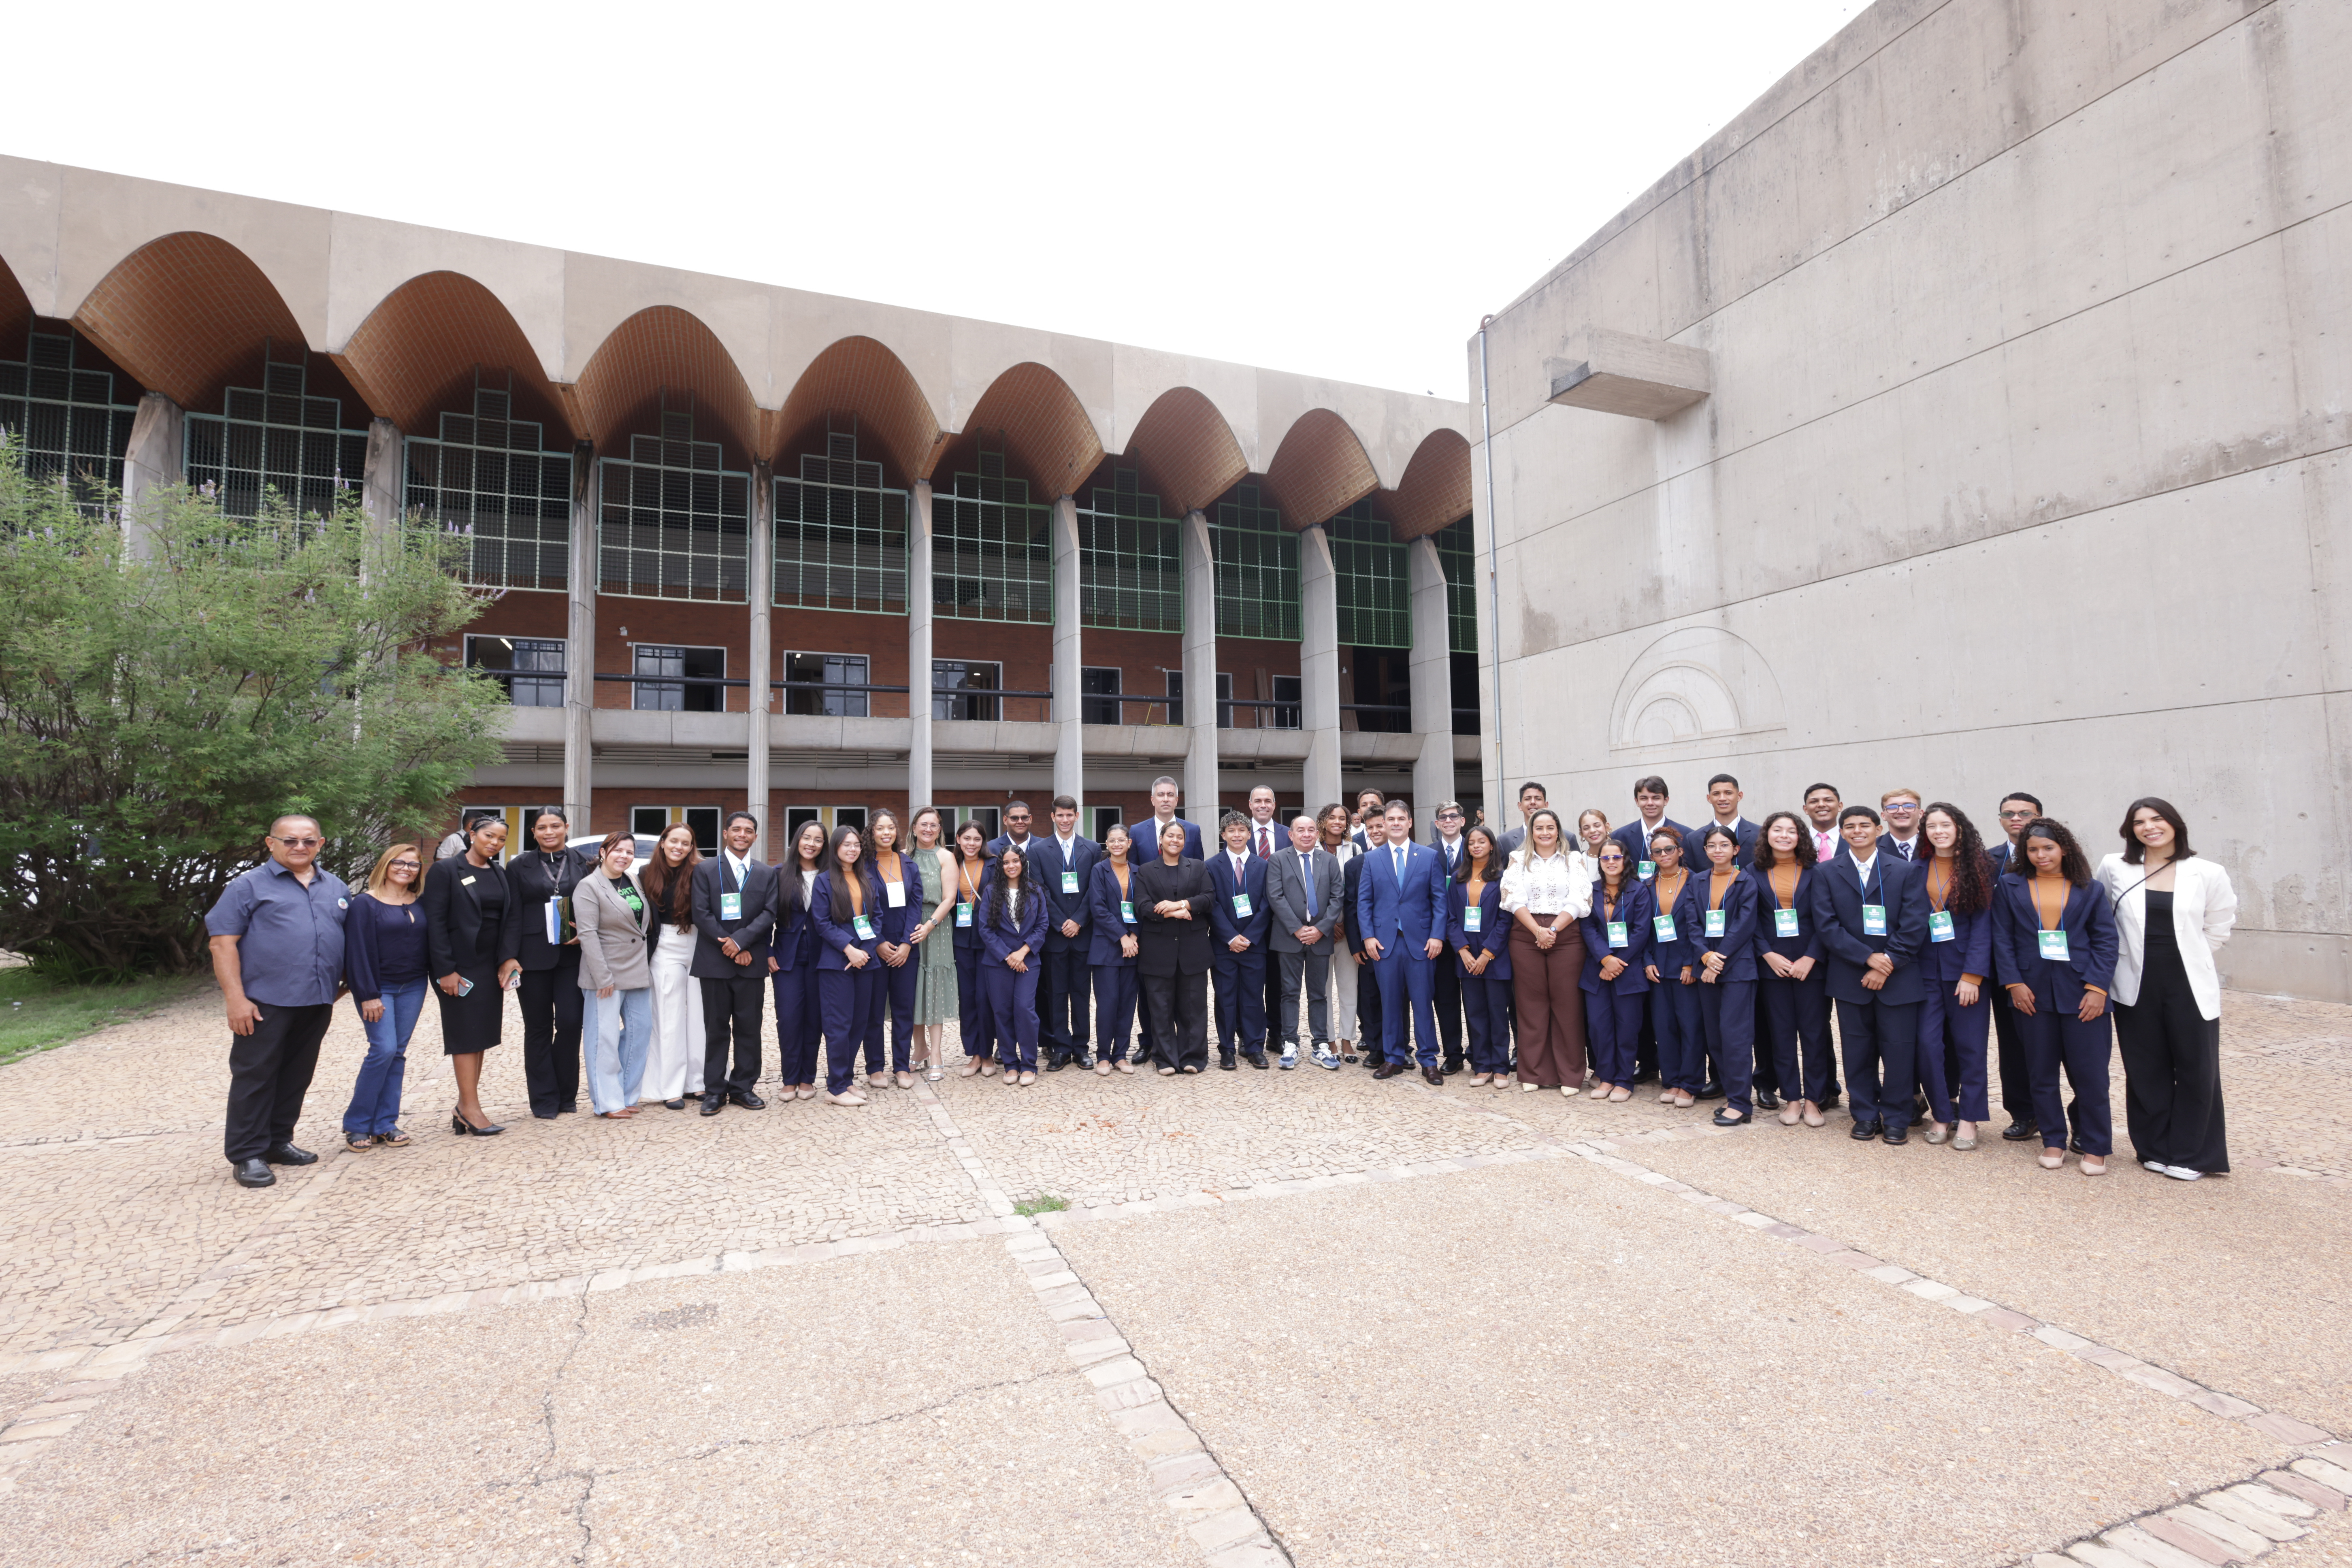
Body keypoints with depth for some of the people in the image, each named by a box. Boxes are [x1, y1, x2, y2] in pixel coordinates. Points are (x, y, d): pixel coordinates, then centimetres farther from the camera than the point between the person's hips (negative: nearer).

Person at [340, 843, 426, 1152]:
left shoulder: (420, 905, 8)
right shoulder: (365, 904, -6)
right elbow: (358, 951, -10)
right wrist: (368, 995, -14)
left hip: (413, 988, 5)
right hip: (378, 988, -4)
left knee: (398, 1053, 5)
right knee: (384, 1049, -12)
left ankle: (385, 1124, 12)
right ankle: (357, 1124, 4)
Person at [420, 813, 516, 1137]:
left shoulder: (500, 874, 11)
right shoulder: (446, 870, -6)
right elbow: (435, 922, -11)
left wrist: (507, 958, -1)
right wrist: (445, 970, -16)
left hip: (491, 965, 6)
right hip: (460, 966, -6)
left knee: (481, 1036, 7)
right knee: (466, 1035, -4)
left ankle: (464, 1108, 15)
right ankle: (471, 1110, 0)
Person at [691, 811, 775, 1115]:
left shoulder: (767, 873, 10)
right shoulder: (705, 870, 4)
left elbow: (769, 913, 0)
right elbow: (702, 914, -4)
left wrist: (740, 940, -13)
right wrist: (728, 947, -11)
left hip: (752, 961, 2)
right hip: (715, 962, -1)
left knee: (749, 1028, 5)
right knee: (716, 1028, 5)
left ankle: (743, 1087, 15)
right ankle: (715, 1090, 13)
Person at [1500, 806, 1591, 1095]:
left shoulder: (1574, 861, 8)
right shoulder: (1519, 861, 11)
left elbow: (1578, 902, -2)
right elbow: (1515, 900, 0)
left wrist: (1553, 930, -13)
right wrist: (1538, 931, -12)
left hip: (1566, 937, -1)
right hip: (1526, 938, 1)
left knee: (1567, 1005, -1)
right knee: (1531, 1005, 3)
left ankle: (1570, 1075, 8)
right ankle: (1533, 1073, 11)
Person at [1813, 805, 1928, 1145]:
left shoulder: (1906, 871, 3)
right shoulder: (1828, 874, 4)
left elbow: (1914, 926, -3)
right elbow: (1827, 925, -4)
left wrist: (1888, 964, -11)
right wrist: (1868, 958, -13)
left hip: (1898, 977, -1)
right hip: (1850, 977, 1)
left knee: (1899, 1050, 2)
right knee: (1858, 1051, 7)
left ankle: (1896, 1119, 16)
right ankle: (1866, 1116, 19)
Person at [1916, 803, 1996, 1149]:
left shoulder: (1977, 869, -1)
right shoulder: (1918, 869, 5)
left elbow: (1983, 924, -6)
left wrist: (1972, 975, -12)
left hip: (1965, 968, -2)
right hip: (1926, 968, 2)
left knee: (1969, 1044, 3)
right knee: (1929, 1043, -1)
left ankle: (1968, 1118, 15)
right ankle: (1941, 1114, 13)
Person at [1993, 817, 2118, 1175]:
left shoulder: (2090, 890, 6)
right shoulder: (2010, 887, 6)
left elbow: (2106, 941, 2)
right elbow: (2002, 939, 4)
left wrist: (2097, 987, -8)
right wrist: (2014, 983, -6)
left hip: (2081, 994, -1)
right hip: (2033, 993, 1)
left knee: (2089, 1072, 0)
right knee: (2042, 1072, 8)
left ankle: (2095, 1146, 14)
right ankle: (2053, 1141, 19)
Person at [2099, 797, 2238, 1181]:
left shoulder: (2208, 874, -1)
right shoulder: (2114, 869, 0)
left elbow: (2219, 926, 10)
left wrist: (2191, 958, 7)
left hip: (2191, 987, 0)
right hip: (2136, 987, 0)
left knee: (2196, 1070, 5)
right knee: (2146, 1071, 7)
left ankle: (2191, 1155, 18)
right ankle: (2156, 1150, 20)